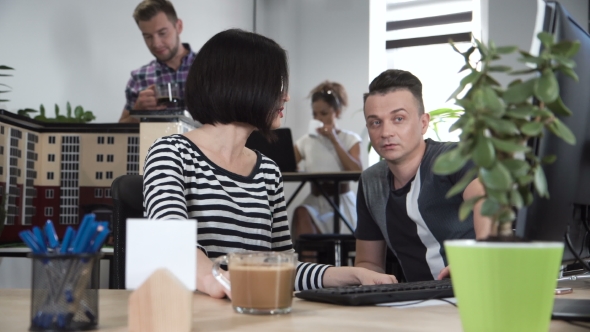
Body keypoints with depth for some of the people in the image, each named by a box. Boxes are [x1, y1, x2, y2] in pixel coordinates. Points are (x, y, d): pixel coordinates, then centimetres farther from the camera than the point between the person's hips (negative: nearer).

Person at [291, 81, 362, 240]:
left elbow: (357, 172, -13)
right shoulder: (306, 141, 11)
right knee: (301, 213, -32)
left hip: (342, 202, -2)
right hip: (315, 202, 2)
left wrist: (334, 140, -12)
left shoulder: (350, 139, 5)